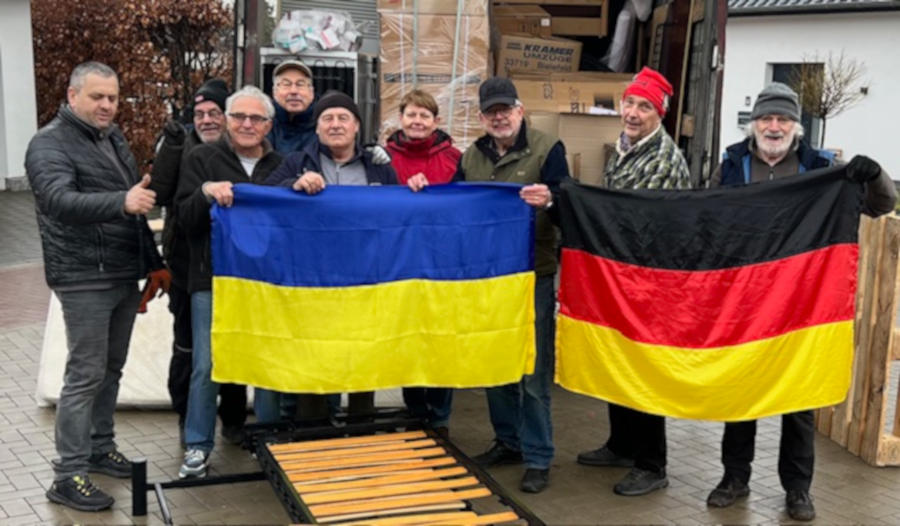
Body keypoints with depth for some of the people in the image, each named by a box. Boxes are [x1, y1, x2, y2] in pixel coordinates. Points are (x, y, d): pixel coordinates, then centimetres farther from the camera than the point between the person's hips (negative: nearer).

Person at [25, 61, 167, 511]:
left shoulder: (113, 137, 14)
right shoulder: (50, 144, -11)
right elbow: (58, 200, -29)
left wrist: (153, 262, 19)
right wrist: (121, 202, -44)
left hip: (125, 275, 8)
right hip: (85, 279, -8)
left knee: (111, 369, 15)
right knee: (86, 374, -6)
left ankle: (100, 447, 30)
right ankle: (68, 477, 1)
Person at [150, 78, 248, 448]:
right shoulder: (182, 149, -2)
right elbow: (160, 194, -16)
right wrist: (170, 148, -22)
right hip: (189, 266, -1)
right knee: (188, 346, 10)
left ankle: (233, 418, 29)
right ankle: (188, 418, 26)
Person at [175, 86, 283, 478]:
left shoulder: (280, 165, 9)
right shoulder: (202, 159, 2)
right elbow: (186, 219, -6)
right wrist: (206, 192, -23)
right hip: (213, 281, -2)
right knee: (207, 366, -1)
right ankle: (198, 445, 13)